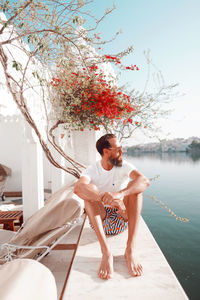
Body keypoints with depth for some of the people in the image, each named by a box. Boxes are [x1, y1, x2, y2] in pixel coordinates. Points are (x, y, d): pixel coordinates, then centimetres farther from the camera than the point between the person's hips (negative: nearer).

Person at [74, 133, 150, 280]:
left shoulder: (124, 166, -8)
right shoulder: (92, 170, -10)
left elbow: (145, 181, -28)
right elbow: (78, 187, -34)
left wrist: (119, 194, -47)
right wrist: (110, 200, -47)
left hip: (123, 218, 1)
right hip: (100, 218, 0)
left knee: (135, 187, -23)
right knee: (89, 192, -26)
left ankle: (131, 249, -30)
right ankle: (106, 252, -35)